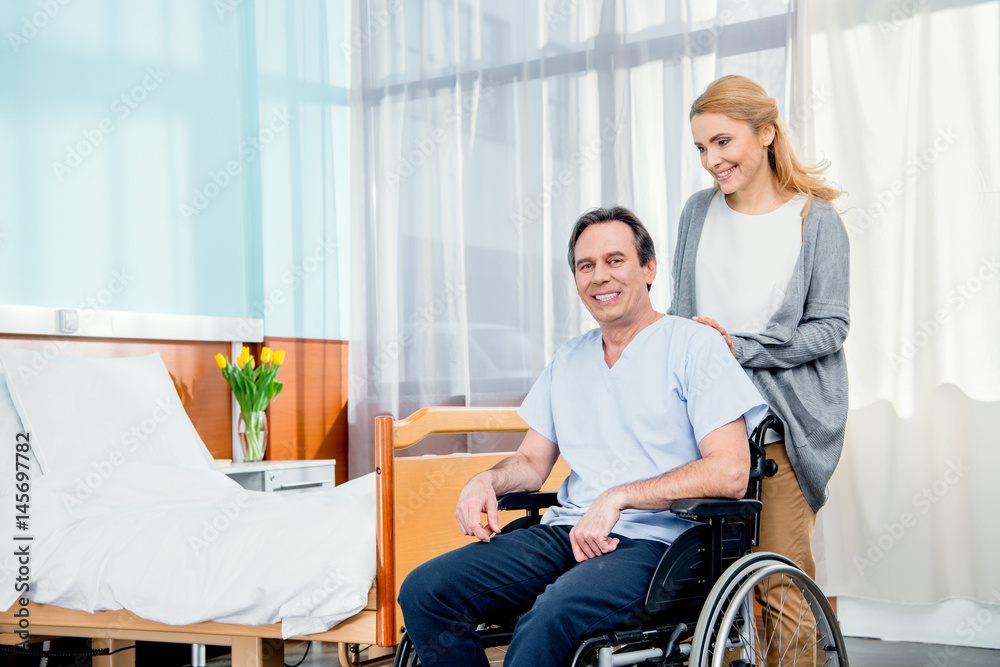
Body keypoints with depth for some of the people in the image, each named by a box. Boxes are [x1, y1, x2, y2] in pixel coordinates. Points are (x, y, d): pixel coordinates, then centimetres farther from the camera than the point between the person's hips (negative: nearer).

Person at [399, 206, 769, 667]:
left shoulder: (694, 345, 0)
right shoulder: (568, 360, 21)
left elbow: (730, 472, -11)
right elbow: (532, 461, 25)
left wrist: (617, 497, -17)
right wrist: (486, 480, 1)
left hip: (653, 541, -6)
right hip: (565, 533, 7)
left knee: (548, 619, -37)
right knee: (423, 592, -14)